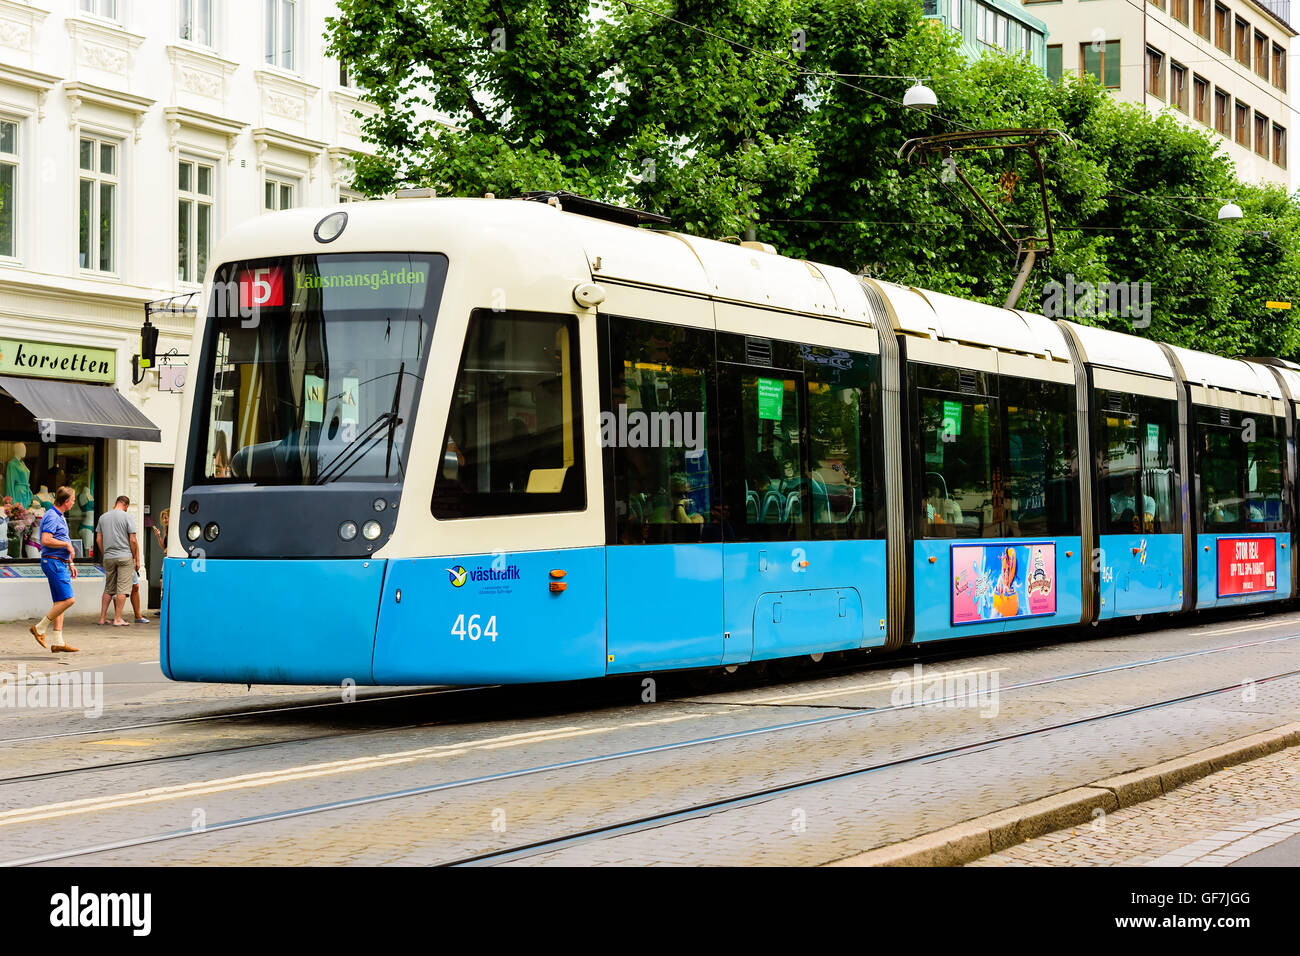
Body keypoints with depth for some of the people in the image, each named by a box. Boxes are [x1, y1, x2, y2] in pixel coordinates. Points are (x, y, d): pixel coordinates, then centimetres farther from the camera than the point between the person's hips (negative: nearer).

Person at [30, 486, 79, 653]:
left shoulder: (59, 517, 19)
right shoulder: (52, 517, -13)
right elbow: (46, 540, -25)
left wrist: (70, 564, 25)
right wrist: (67, 544, -14)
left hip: (60, 563, 10)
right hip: (53, 562, -10)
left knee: (60, 602, 7)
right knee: (68, 600, -14)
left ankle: (58, 642, 7)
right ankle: (40, 628, -6)